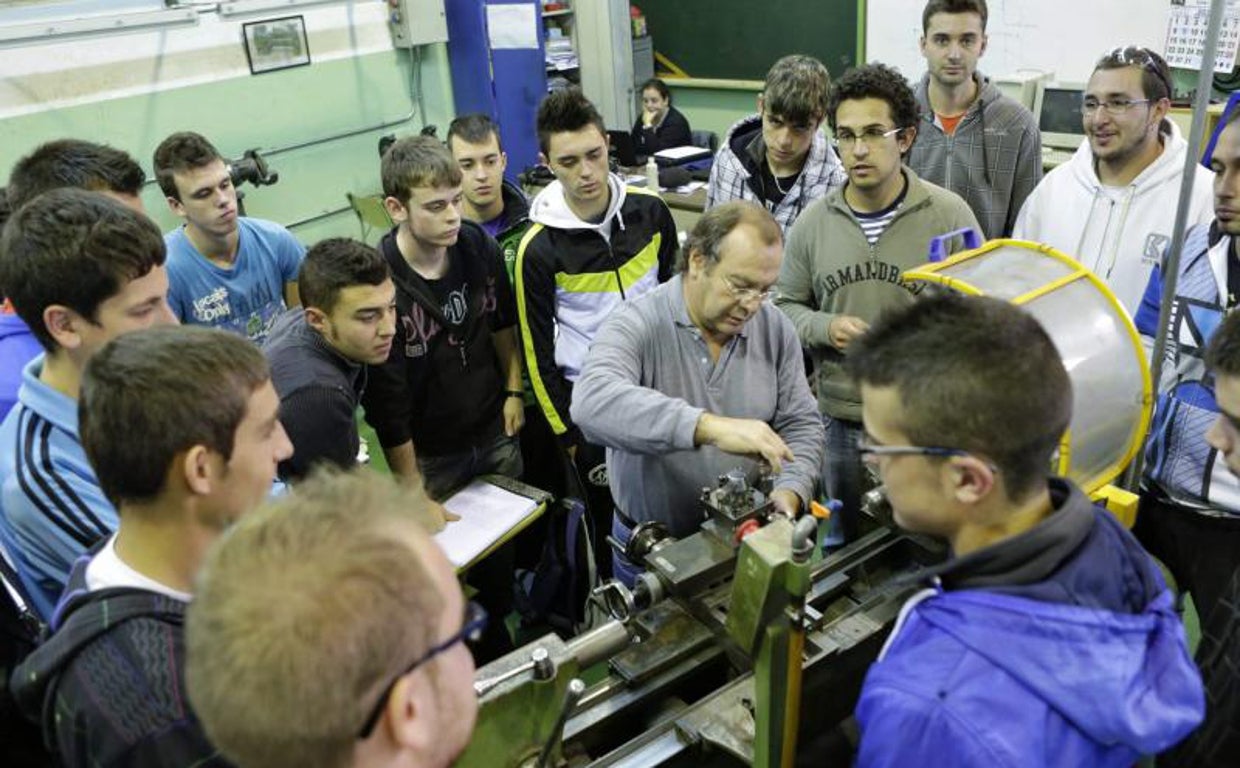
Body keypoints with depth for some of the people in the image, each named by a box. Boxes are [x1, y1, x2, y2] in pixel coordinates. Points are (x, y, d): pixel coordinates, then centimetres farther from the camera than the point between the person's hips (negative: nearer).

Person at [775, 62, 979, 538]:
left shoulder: (950, 215, -7)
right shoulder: (813, 223, 1)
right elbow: (786, 306, 9)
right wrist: (826, 329, -11)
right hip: (841, 422, 3)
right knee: (847, 549, 19)